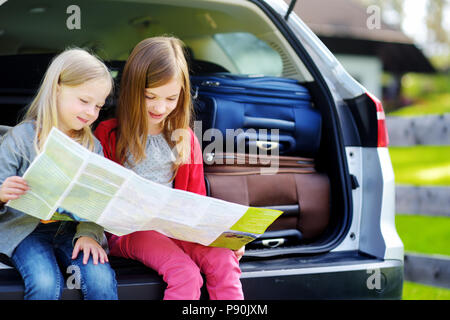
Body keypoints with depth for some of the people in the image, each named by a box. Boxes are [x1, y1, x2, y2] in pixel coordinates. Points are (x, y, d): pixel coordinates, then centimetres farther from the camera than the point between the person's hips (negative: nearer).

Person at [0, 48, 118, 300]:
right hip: (27, 228, -3)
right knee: (46, 284, -29)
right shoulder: (20, 138, -3)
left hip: (71, 229, 3)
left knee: (102, 281, -24)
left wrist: (88, 233, -15)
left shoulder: (93, 146, 7)